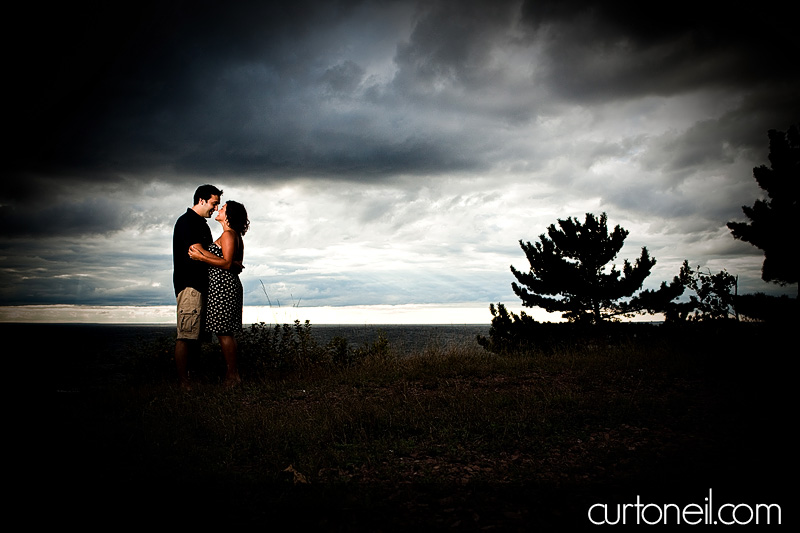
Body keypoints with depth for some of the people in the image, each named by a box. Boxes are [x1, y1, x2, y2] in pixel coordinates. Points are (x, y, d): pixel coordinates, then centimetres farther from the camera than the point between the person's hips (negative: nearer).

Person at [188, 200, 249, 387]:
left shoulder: (228, 235, -11)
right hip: (230, 285, 10)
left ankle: (232, 375, -1)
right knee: (227, 333, 12)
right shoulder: (235, 236, 18)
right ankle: (233, 372, 16)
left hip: (223, 286, -10)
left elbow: (227, 263, -18)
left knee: (223, 332, -5)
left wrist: (201, 257, -14)